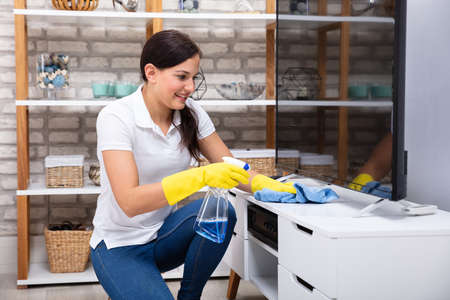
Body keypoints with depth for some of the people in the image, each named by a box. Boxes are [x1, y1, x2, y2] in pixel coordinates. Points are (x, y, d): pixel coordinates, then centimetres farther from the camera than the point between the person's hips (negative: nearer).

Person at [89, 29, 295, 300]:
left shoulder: (191, 113, -4)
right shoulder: (116, 117, -21)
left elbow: (230, 169, 1)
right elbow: (130, 202, -30)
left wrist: (273, 187, -21)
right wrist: (200, 177, -41)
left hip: (164, 235, 5)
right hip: (120, 246, -5)